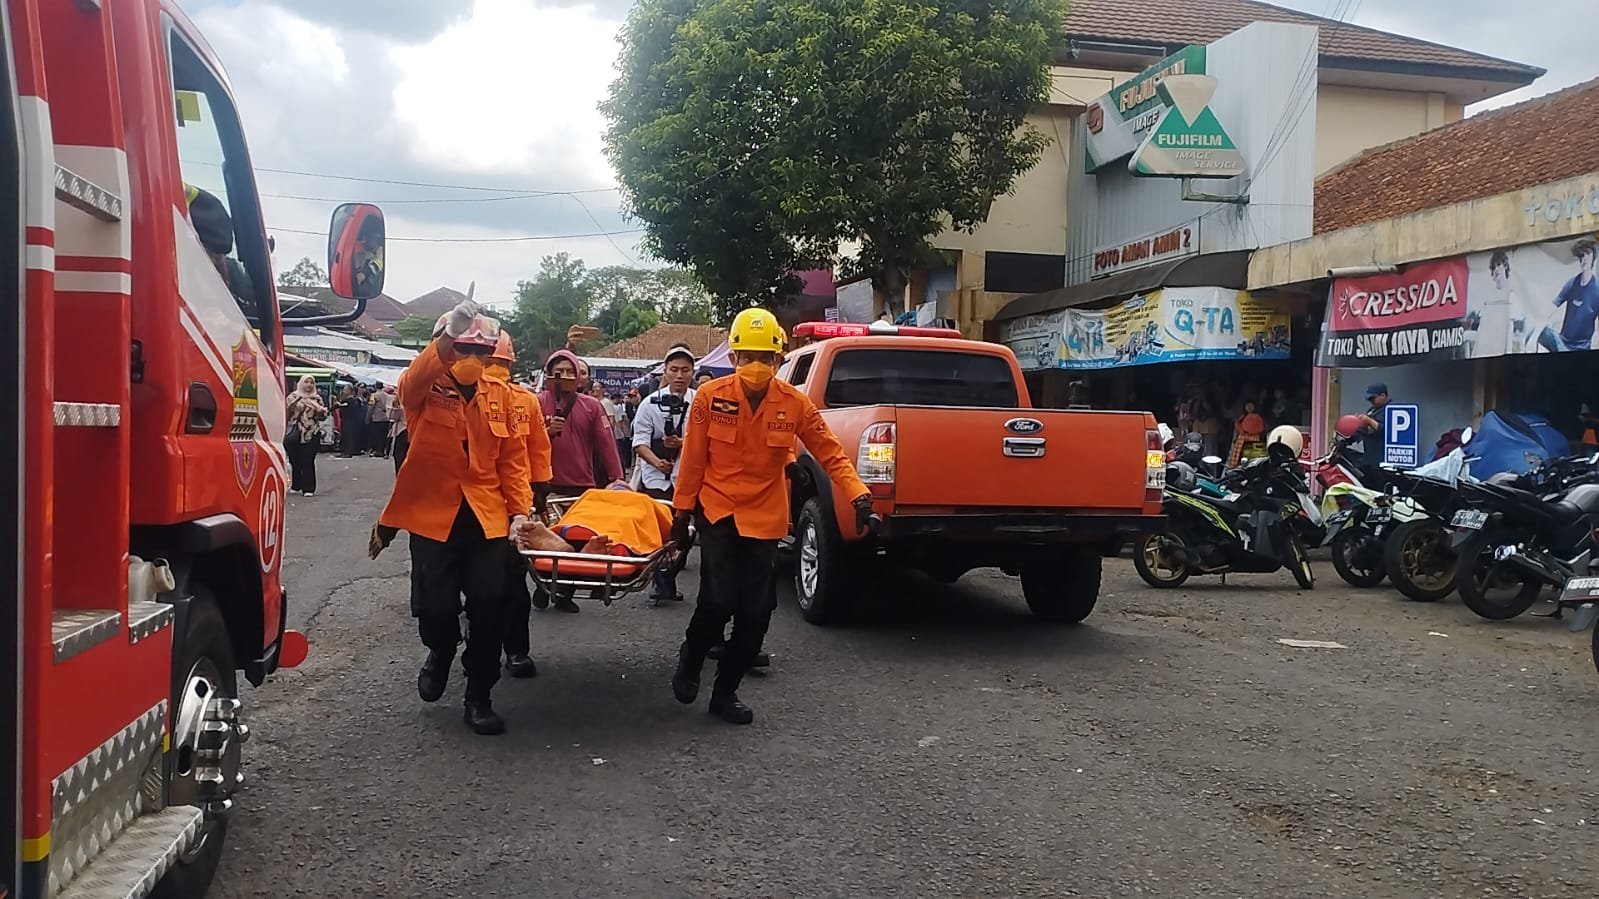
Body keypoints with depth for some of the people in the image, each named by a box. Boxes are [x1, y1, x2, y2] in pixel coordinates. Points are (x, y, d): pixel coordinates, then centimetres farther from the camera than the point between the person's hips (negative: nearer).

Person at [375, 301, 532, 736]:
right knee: (435, 605, 0)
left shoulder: (500, 394, 7)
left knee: (489, 608, -1)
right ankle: (440, 652, 37)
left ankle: (479, 697, 15)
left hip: (487, 517, 2)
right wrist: (448, 335, -43)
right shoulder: (427, 389, -2)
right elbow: (410, 383, -27)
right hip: (433, 514, -2)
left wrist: (520, 509, -4)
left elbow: (512, 457, 7)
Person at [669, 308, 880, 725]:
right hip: (717, 513, -2)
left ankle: (725, 691, 21)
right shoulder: (710, 396, -8)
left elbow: (831, 454, -5)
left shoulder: (795, 404, -6)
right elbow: (693, 459, -2)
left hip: (764, 520, 2)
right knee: (719, 600, -14)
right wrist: (681, 510, 2)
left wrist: (859, 497, -18)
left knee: (755, 613, 3)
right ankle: (689, 663, 17)